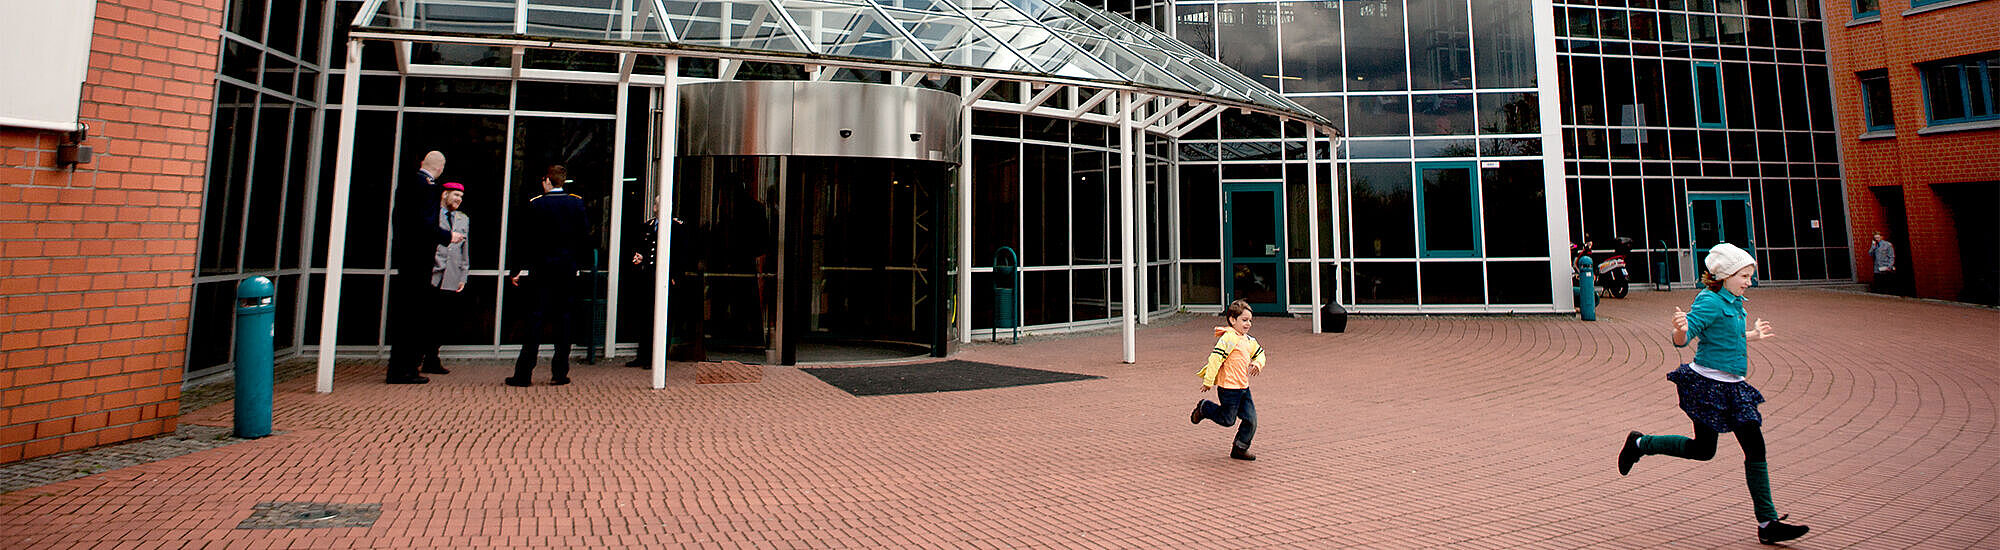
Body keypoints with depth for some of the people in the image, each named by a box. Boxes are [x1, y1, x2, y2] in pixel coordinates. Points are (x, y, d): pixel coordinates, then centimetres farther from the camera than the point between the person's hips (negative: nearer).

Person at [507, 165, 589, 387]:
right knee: (563, 320, 6)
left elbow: (526, 238, -4)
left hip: (541, 269, -2)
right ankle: (559, 373, 7)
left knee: (535, 320, 0)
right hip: (568, 270, 2)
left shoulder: (536, 204, -4)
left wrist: (516, 270, 3)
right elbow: (584, 236, 4)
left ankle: (523, 374, 2)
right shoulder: (577, 203, 3)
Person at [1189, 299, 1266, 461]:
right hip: (1228, 387, -8)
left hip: (1244, 387, 8)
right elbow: (1215, 358, -21)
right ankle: (1204, 407, 28)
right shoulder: (1228, 338, -17)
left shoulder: (1249, 341, 12)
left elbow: (1260, 353, 30)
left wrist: (1257, 363, 7)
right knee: (1227, 420, 3)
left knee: (1251, 420, 4)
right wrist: (1208, 381, -21)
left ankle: (1240, 449, 19)